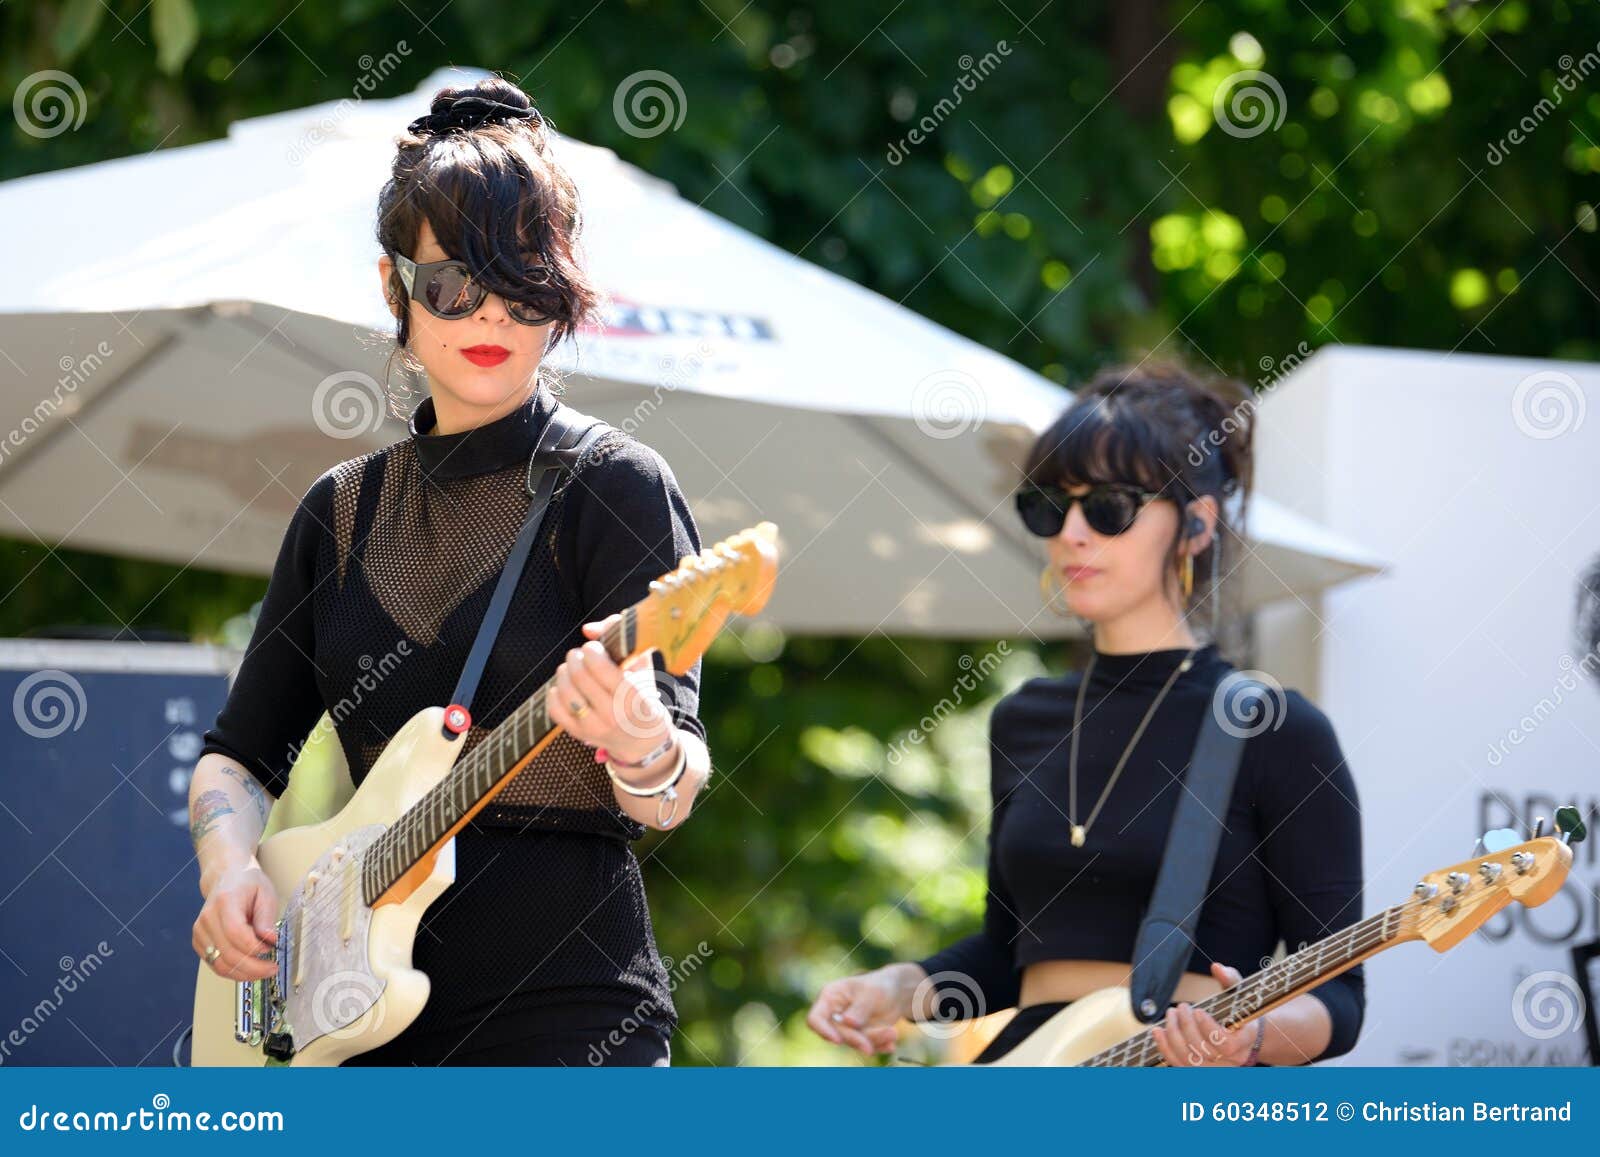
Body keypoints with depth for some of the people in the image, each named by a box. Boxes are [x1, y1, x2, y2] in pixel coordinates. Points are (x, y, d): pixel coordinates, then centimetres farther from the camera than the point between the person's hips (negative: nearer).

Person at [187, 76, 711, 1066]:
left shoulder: (615, 487, -4)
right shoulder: (343, 510, 13)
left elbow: (669, 799, -12)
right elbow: (238, 759, 16)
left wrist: (644, 752, -35)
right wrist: (231, 864, -5)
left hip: (565, 1016, -5)